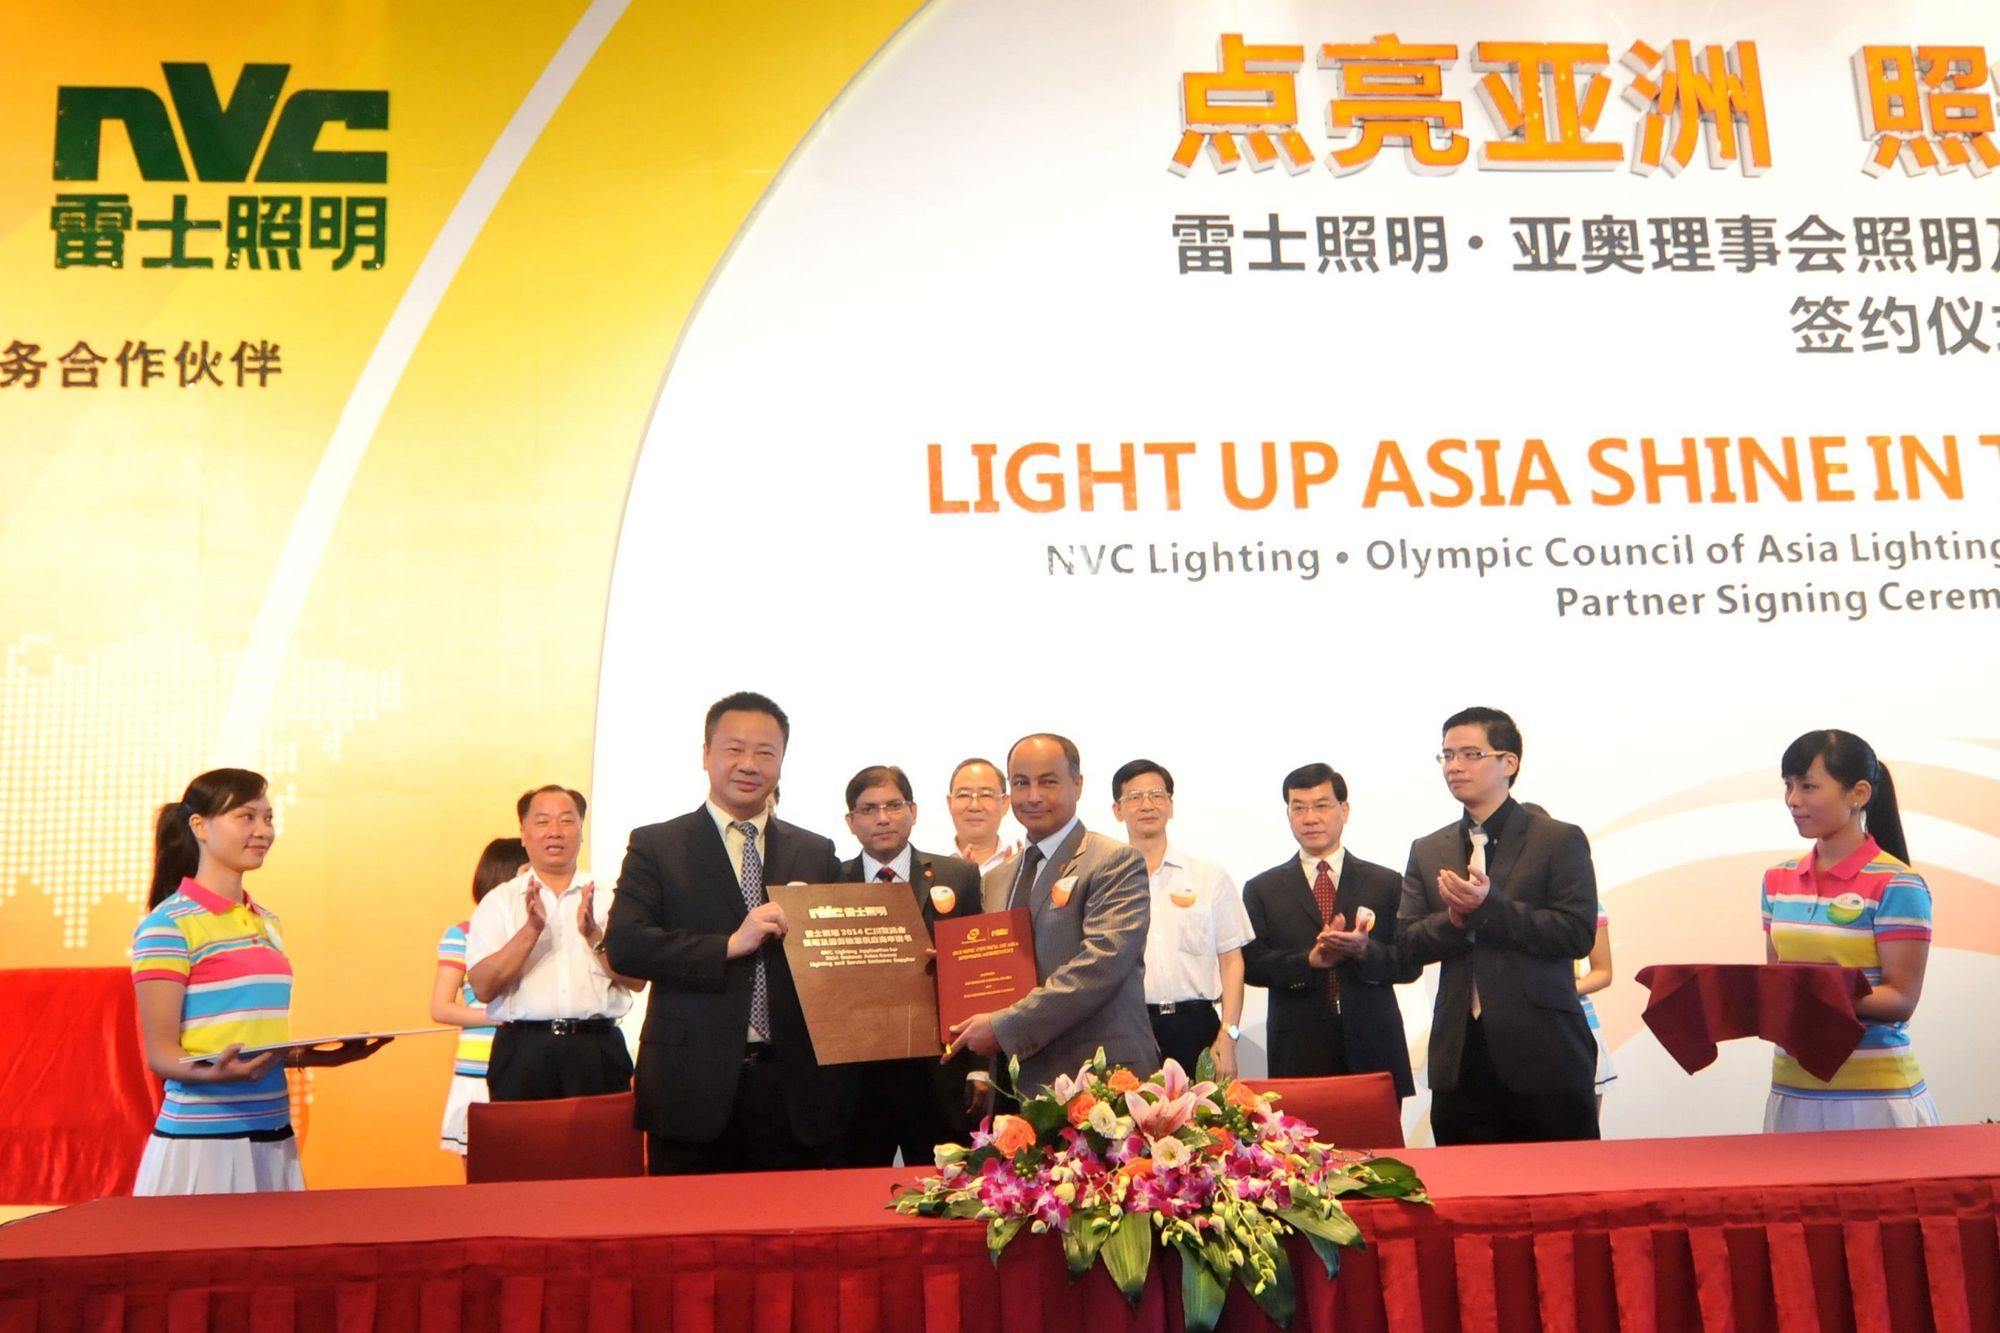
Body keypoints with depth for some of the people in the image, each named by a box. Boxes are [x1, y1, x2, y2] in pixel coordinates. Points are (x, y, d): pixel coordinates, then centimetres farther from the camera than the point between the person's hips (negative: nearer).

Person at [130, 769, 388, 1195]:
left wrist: (325, 1055, 6)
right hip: (201, 1140, -6)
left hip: (274, 1136, 6)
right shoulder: (167, 924, -7)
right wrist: (214, 1073, -28)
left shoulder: (269, 924, 14)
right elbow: (161, 1053, -10)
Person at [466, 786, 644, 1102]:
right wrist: (531, 929, -15)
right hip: (523, 1052, 0)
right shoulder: (499, 902, 7)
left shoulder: (609, 897, 9)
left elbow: (637, 980, 0)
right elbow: (483, 986, -5)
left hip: (599, 1051, 1)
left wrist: (594, 935, -14)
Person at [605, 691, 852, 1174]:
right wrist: (730, 945, -16)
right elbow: (625, 944, -8)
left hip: (797, 1087, 3)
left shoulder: (817, 853, 12)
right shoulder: (656, 845, 4)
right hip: (695, 1085, -2)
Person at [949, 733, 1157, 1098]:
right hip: (1020, 1082, 5)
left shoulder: (1117, 863, -7)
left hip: (1102, 1082, -5)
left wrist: (1005, 1027, -19)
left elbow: (1102, 962, -18)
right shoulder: (995, 881, 14)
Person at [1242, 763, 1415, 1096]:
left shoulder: (1386, 883, 10)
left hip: (1373, 1049, 1)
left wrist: (1365, 950, -15)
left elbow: (1410, 962, 5)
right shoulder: (1262, 890, 8)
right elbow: (1252, 965, 0)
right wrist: (1310, 960, -15)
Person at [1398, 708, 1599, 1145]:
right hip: (1461, 1059, 4)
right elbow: (1408, 942, 6)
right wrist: (1455, 918, -14)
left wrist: (1489, 907, -20)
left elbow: (1578, 933, -11)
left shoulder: (1560, 840, 0)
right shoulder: (1427, 851, 13)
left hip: (1545, 1056, -3)